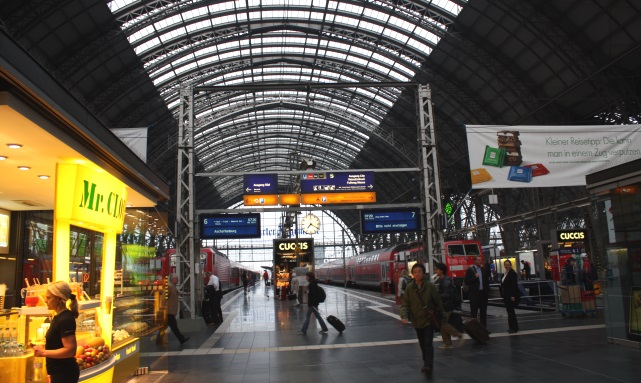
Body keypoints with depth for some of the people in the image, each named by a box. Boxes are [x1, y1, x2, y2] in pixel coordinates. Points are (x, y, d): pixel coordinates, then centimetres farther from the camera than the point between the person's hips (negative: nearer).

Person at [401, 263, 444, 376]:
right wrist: (404, 316, -19)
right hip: (417, 320, 4)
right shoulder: (409, 288, -3)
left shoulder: (430, 286, -10)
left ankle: (428, 366, -11)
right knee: (422, 344, 17)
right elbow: (405, 304, -3)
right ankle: (426, 363, 32)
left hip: (429, 319, -4)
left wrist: (440, 316, 2)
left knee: (428, 343, -11)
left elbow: (438, 302, -3)